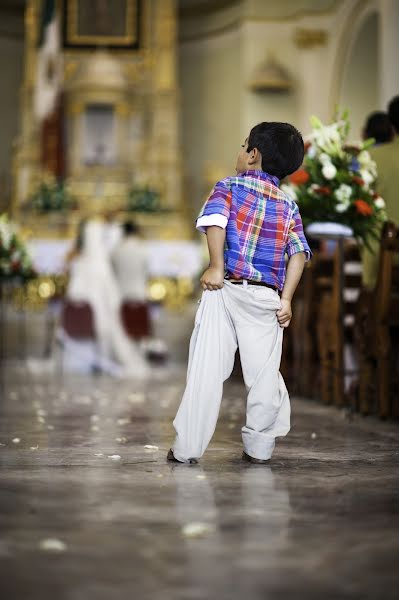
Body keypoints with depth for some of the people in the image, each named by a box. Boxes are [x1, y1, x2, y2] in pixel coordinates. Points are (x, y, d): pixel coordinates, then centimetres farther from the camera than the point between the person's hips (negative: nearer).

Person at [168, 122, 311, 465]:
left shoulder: (229, 187, 4)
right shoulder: (289, 205, 13)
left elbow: (216, 221, -17)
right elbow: (299, 253, 1)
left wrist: (217, 267, -15)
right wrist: (286, 300, -2)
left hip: (226, 291, -2)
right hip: (267, 298, 3)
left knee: (206, 371, 0)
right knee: (264, 374, 11)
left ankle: (187, 449, 2)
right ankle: (259, 448, 16)